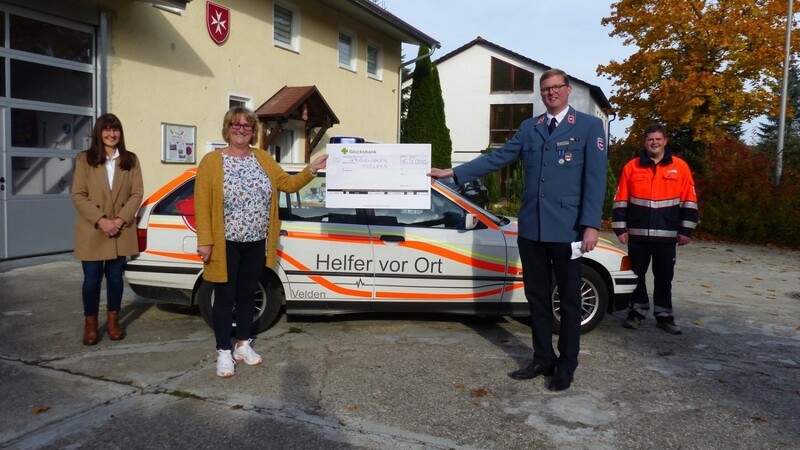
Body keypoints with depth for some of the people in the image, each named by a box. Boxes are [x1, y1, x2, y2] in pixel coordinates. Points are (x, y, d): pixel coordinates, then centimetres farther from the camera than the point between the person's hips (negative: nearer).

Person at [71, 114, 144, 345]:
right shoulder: (84, 159, 0)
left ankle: (113, 321, 23)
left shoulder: (131, 160, 5)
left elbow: (137, 194, 0)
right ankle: (90, 324, 18)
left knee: (115, 277, 9)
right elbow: (78, 195, -5)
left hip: (122, 231, 2)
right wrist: (100, 220, -16)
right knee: (92, 278, 3)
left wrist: (121, 220, -13)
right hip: (92, 231, -1)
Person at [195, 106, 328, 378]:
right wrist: (205, 241, -16)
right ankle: (224, 353, 15)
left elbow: (288, 184, 9)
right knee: (225, 298, 3)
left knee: (247, 294, 14)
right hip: (226, 244, -4)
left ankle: (243, 345, 28)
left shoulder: (263, 159, 7)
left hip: (256, 243, 4)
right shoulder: (212, 161, -6)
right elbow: (201, 204, -10)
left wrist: (312, 170, -5)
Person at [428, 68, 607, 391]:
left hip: (566, 229, -4)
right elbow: (496, 159, 11)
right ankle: (543, 359, 24)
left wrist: (591, 225, -15)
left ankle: (567, 365, 19)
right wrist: (453, 173, 5)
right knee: (537, 297, 11)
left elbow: (595, 178, -7)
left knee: (568, 298, 7)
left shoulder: (589, 126, 0)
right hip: (531, 228, 5)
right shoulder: (528, 128, 13)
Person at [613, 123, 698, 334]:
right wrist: (620, 228, -1)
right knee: (637, 275, 7)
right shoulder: (632, 166, 3)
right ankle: (636, 312, 20)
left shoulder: (680, 167, 3)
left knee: (664, 277, 7)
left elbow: (689, 201, 3)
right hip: (637, 234, 0)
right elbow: (621, 200, 4)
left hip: (666, 235, 0)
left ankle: (664, 316, 18)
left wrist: (685, 230, -1)